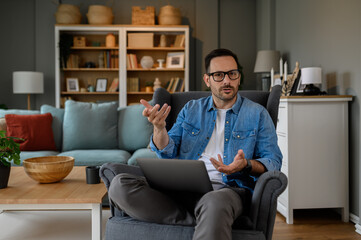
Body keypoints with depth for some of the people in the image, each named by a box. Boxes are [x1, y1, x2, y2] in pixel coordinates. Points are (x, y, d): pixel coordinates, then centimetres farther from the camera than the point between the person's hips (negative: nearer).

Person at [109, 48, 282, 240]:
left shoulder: (257, 114, 13)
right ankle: (199, 221, -25)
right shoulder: (191, 109, 20)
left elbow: (274, 161, 8)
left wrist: (247, 165, -15)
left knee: (214, 203, -45)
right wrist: (159, 127, -9)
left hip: (227, 188, -5)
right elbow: (168, 153, 12)